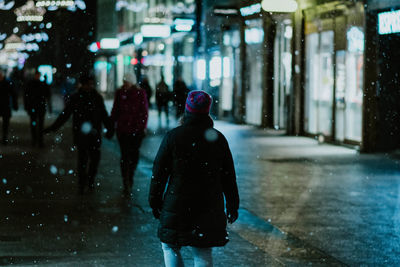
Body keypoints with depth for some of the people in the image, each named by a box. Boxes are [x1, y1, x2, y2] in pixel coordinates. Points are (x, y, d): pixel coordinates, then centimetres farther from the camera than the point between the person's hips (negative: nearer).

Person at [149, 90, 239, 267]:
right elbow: (228, 177, 7)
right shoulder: (218, 139, 1)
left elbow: (159, 172, -3)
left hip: (177, 206, -2)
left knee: (170, 247, 15)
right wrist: (232, 206, 17)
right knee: (203, 253, 7)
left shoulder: (173, 136, -6)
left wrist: (155, 202, 7)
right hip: (209, 209, 2)